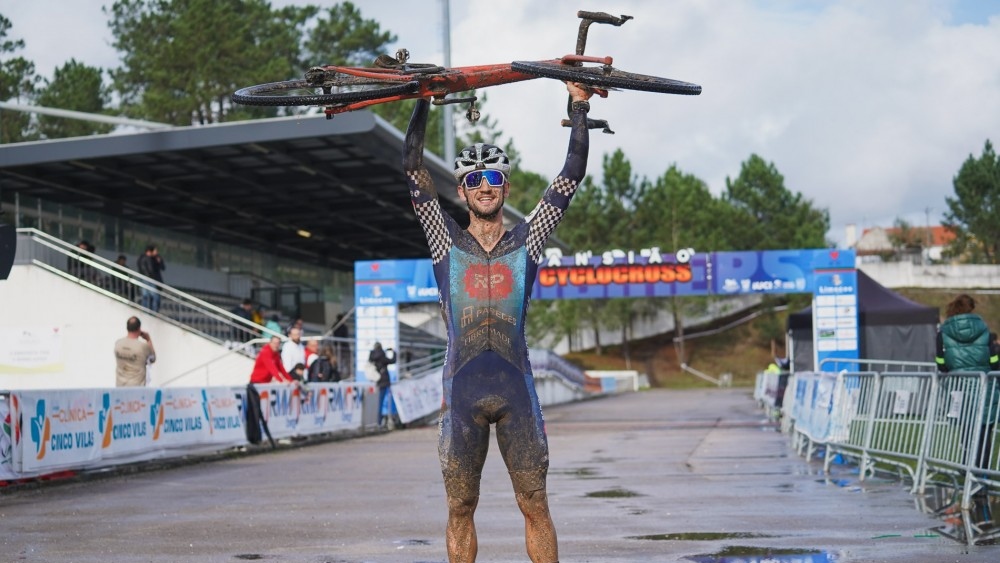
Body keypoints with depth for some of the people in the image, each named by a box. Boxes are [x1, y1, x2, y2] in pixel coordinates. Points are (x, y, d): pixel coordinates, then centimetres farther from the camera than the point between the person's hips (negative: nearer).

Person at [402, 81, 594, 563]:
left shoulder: (527, 239, 9)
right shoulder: (447, 241, 8)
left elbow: (573, 173, 7)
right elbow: (413, 168, 4)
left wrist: (579, 104, 5)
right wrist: (423, 99, 2)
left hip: (516, 392, 0)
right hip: (461, 393, 0)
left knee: (535, 506, 0)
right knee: (460, 509, 4)